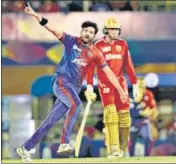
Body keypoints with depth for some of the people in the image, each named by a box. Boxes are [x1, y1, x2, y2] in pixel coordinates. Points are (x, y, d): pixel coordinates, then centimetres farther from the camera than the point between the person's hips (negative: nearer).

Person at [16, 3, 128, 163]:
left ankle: (25, 148, 9)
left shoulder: (95, 54, 6)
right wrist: (35, 15, -26)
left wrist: (121, 91, 5)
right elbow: (54, 29, -12)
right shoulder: (71, 41, -1)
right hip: (62, 82, -4)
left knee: (51, 121, 2)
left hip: (75, 88, 4)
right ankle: (64, 142, -35)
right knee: (76, 104, -33)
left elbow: (108, 72, 8)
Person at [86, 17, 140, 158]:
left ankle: (123, 147, 15)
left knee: (124, 114, 1)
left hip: (120, 83, 3)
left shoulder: (122, 44, 6)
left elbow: (129, 65, 8)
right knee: (110, 113, -16)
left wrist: (135, 84, 6)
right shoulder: (98, 46, -4)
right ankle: (113, 149, -18)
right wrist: (89, 85, -15)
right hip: (105, 84, -3)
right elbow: (91, 66, -6)